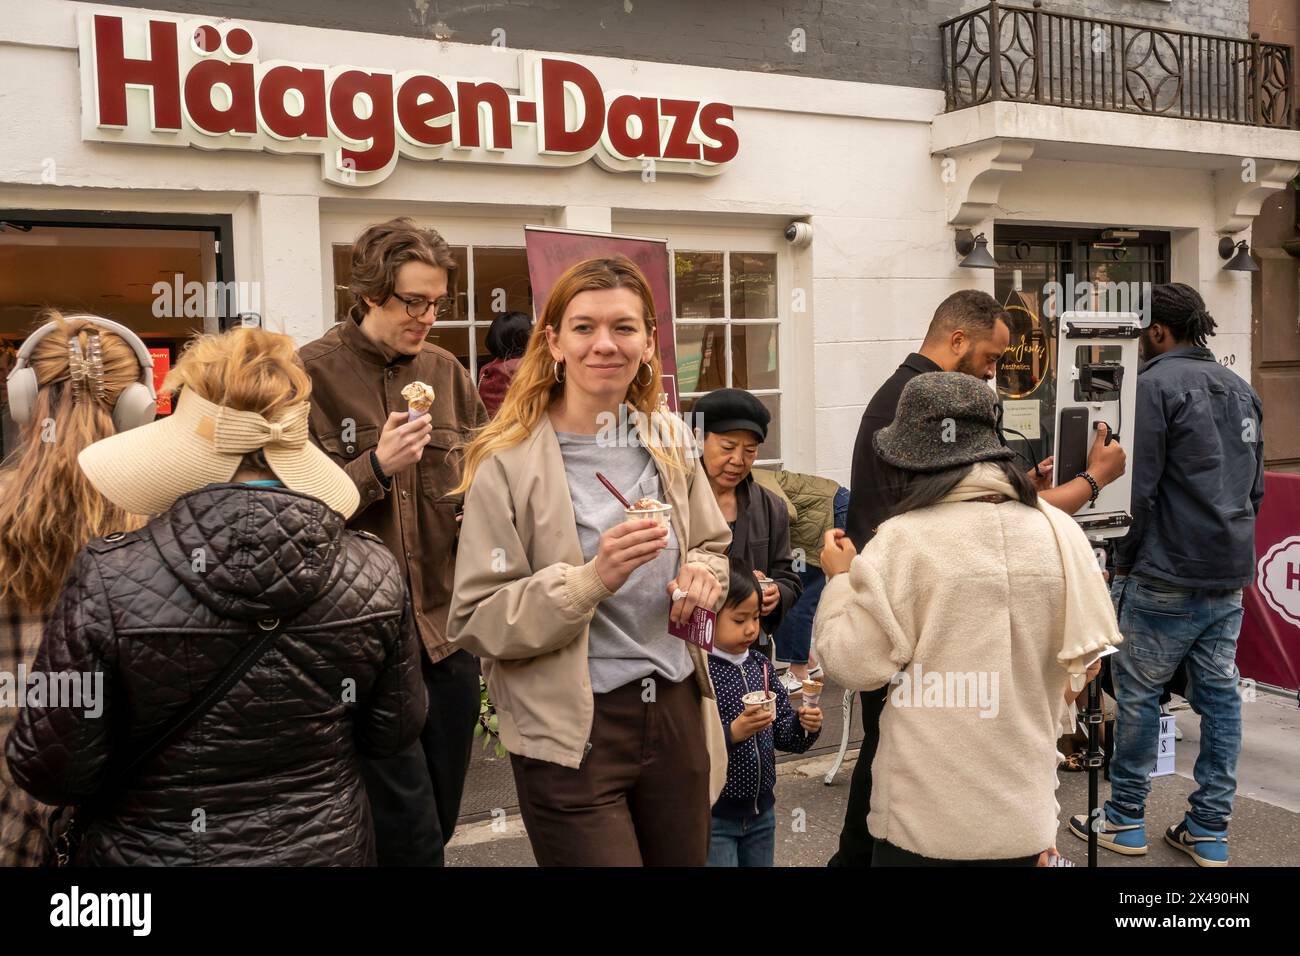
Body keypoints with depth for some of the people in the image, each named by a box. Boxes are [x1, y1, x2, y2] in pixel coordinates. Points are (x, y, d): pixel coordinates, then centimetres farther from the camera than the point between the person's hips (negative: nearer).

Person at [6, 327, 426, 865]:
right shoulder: (374, 575, -16)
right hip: (326, 846, 2)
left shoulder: (108, 579, -23)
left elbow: (49, 771, -15)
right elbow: (394, 733, -4)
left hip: (151, 851, -1)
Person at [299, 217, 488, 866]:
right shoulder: (312, 373, -5)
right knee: (413, 839, -3)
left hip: (447, 634, 5)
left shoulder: (446, 372, 9)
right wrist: (377, 467, -18)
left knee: (439, 823, 15)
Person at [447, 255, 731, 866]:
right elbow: (477, 623, -13)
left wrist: (703, 574, -4)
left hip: (677, 711, 6)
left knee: (684, 857, 19)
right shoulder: (508, 463, -12)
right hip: (573, 732, -5)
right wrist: (591, 579, -26)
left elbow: (713, 545, 19)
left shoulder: (668, 439, 5)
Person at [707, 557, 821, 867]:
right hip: (713, 817, -7)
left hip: (761, 810, 7)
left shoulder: (760, 665, 4)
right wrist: (732, 734, -30)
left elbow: (781, 731, 10)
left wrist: (803, 725, -9)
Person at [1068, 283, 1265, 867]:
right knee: (1219, 696, 11)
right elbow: (1256, 487, 19)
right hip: (1230, 576, 8)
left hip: (1168, 577, -8)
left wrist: (1124, 560, -3)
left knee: (1138, 693, 4)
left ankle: (1126, 820, 15)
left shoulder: (1156, 383, -11)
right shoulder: (1240, 388, 14)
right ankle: (1209, 831, 18)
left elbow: (1137, 486, -15)